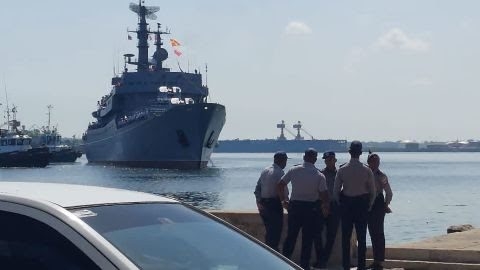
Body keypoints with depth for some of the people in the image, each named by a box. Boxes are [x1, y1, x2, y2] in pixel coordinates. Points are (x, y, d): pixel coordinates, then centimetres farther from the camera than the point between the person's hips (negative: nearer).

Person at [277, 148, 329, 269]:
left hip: (294, 206, 2)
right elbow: (324, 196, -10)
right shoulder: (320, 176, -8)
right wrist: (325, 208, 8)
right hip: (311, 208, -2)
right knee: (307, 239, 7)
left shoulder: (293, 170, -4)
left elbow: (279, 186, -2)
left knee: (290, 236, 12)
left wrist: (283, 200, 11)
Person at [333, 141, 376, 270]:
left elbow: (336, 191, -3)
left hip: (346, 204, 0)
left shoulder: (342, 169, -6)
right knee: (361, 237, 5)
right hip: (362, 204, 0)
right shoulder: (366, 170, -6)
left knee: (346, 236, 7)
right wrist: (369, 205, 11)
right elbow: (373, 192, -1)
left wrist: (341, 204, 10)